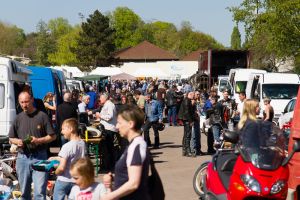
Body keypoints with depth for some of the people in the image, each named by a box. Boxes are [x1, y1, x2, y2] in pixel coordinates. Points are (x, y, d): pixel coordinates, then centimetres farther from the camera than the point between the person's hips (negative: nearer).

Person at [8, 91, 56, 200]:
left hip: (39, 157, -4)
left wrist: (39, 140, -16)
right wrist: (17, 141, -7)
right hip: (22, 157, 4)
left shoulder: (42, 116, -1)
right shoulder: (18, 118, 10)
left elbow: (52, 136, 0)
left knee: (40, 191, -9)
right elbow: (11, 138, 15)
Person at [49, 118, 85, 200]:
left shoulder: (67, 146, -20)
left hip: (64, 181, -7)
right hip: (76, 180, 7)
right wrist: (55, 158, 19)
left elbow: (61, 167, -23)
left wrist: (56, 172, -2)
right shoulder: (82, 143, 1)